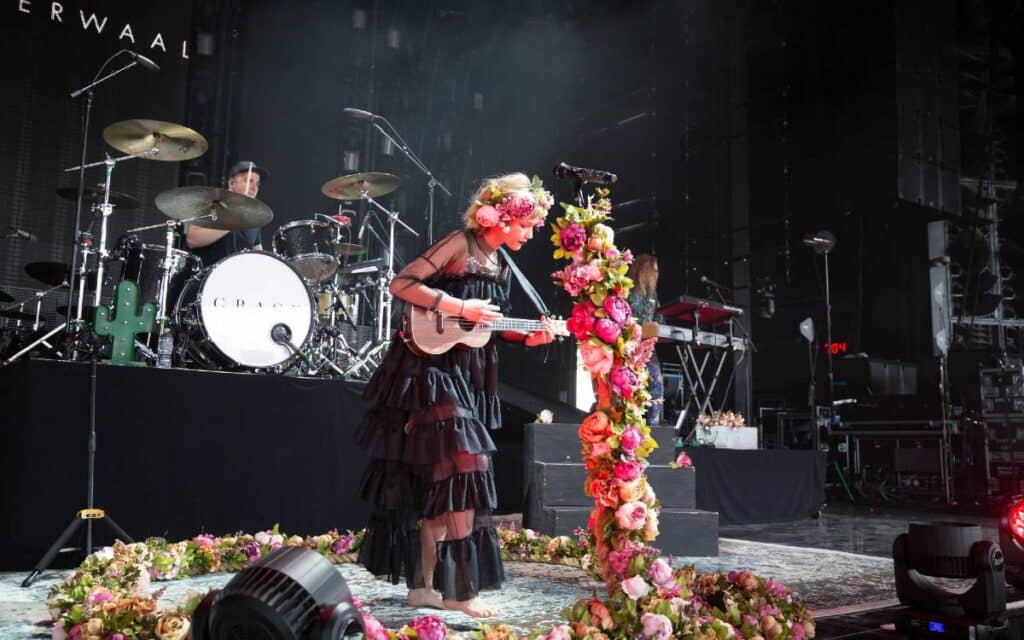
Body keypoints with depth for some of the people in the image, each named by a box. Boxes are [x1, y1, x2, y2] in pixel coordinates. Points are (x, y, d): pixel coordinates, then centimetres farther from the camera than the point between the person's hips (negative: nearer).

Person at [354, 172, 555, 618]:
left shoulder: (500, 266, 15)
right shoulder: (461, 244, -10)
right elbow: (401, 285, -16)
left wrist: (526, 337, 3)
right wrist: (460, 308, -20)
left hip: (466, 376, 9)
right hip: (431, 371, -9)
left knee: (437, 479, 9)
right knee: (462, 468, -14)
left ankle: (425, 584, 15)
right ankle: (458, 588, -7)